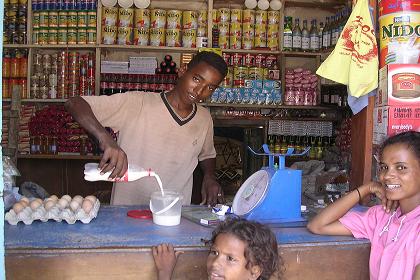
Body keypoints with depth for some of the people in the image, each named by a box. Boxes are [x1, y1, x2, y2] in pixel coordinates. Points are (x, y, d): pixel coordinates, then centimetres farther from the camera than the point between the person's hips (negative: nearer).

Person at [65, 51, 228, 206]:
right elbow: (75, 104, -14)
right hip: (125, 213, -3)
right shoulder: (137, 103, -9)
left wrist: (209, 177, 7)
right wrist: (106, 139, -30)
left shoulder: (204, 119, 9)